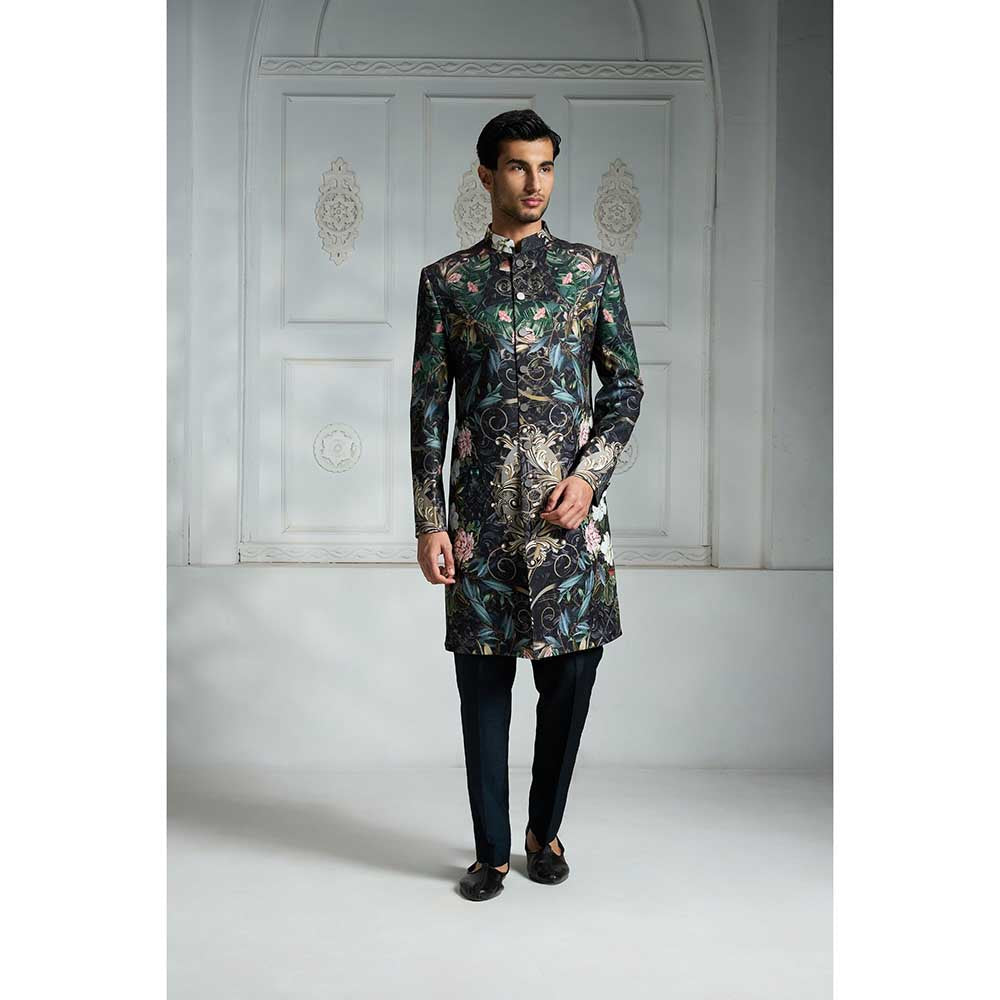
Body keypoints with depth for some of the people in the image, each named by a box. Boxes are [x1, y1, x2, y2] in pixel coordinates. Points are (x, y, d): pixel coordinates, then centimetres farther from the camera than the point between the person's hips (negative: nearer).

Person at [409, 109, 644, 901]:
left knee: (571, 675, 4)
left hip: (570, 508, 1)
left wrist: (589, 477, -7)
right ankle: (492, 851, 21)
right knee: (484, 682, 6)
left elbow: (626, 385, 7)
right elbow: (428, 409, 4)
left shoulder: (593, 269, 7)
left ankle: (546, 829, 28)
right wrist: (431, 524, -1)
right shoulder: (445, 281, 5)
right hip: (482, 514, 0)